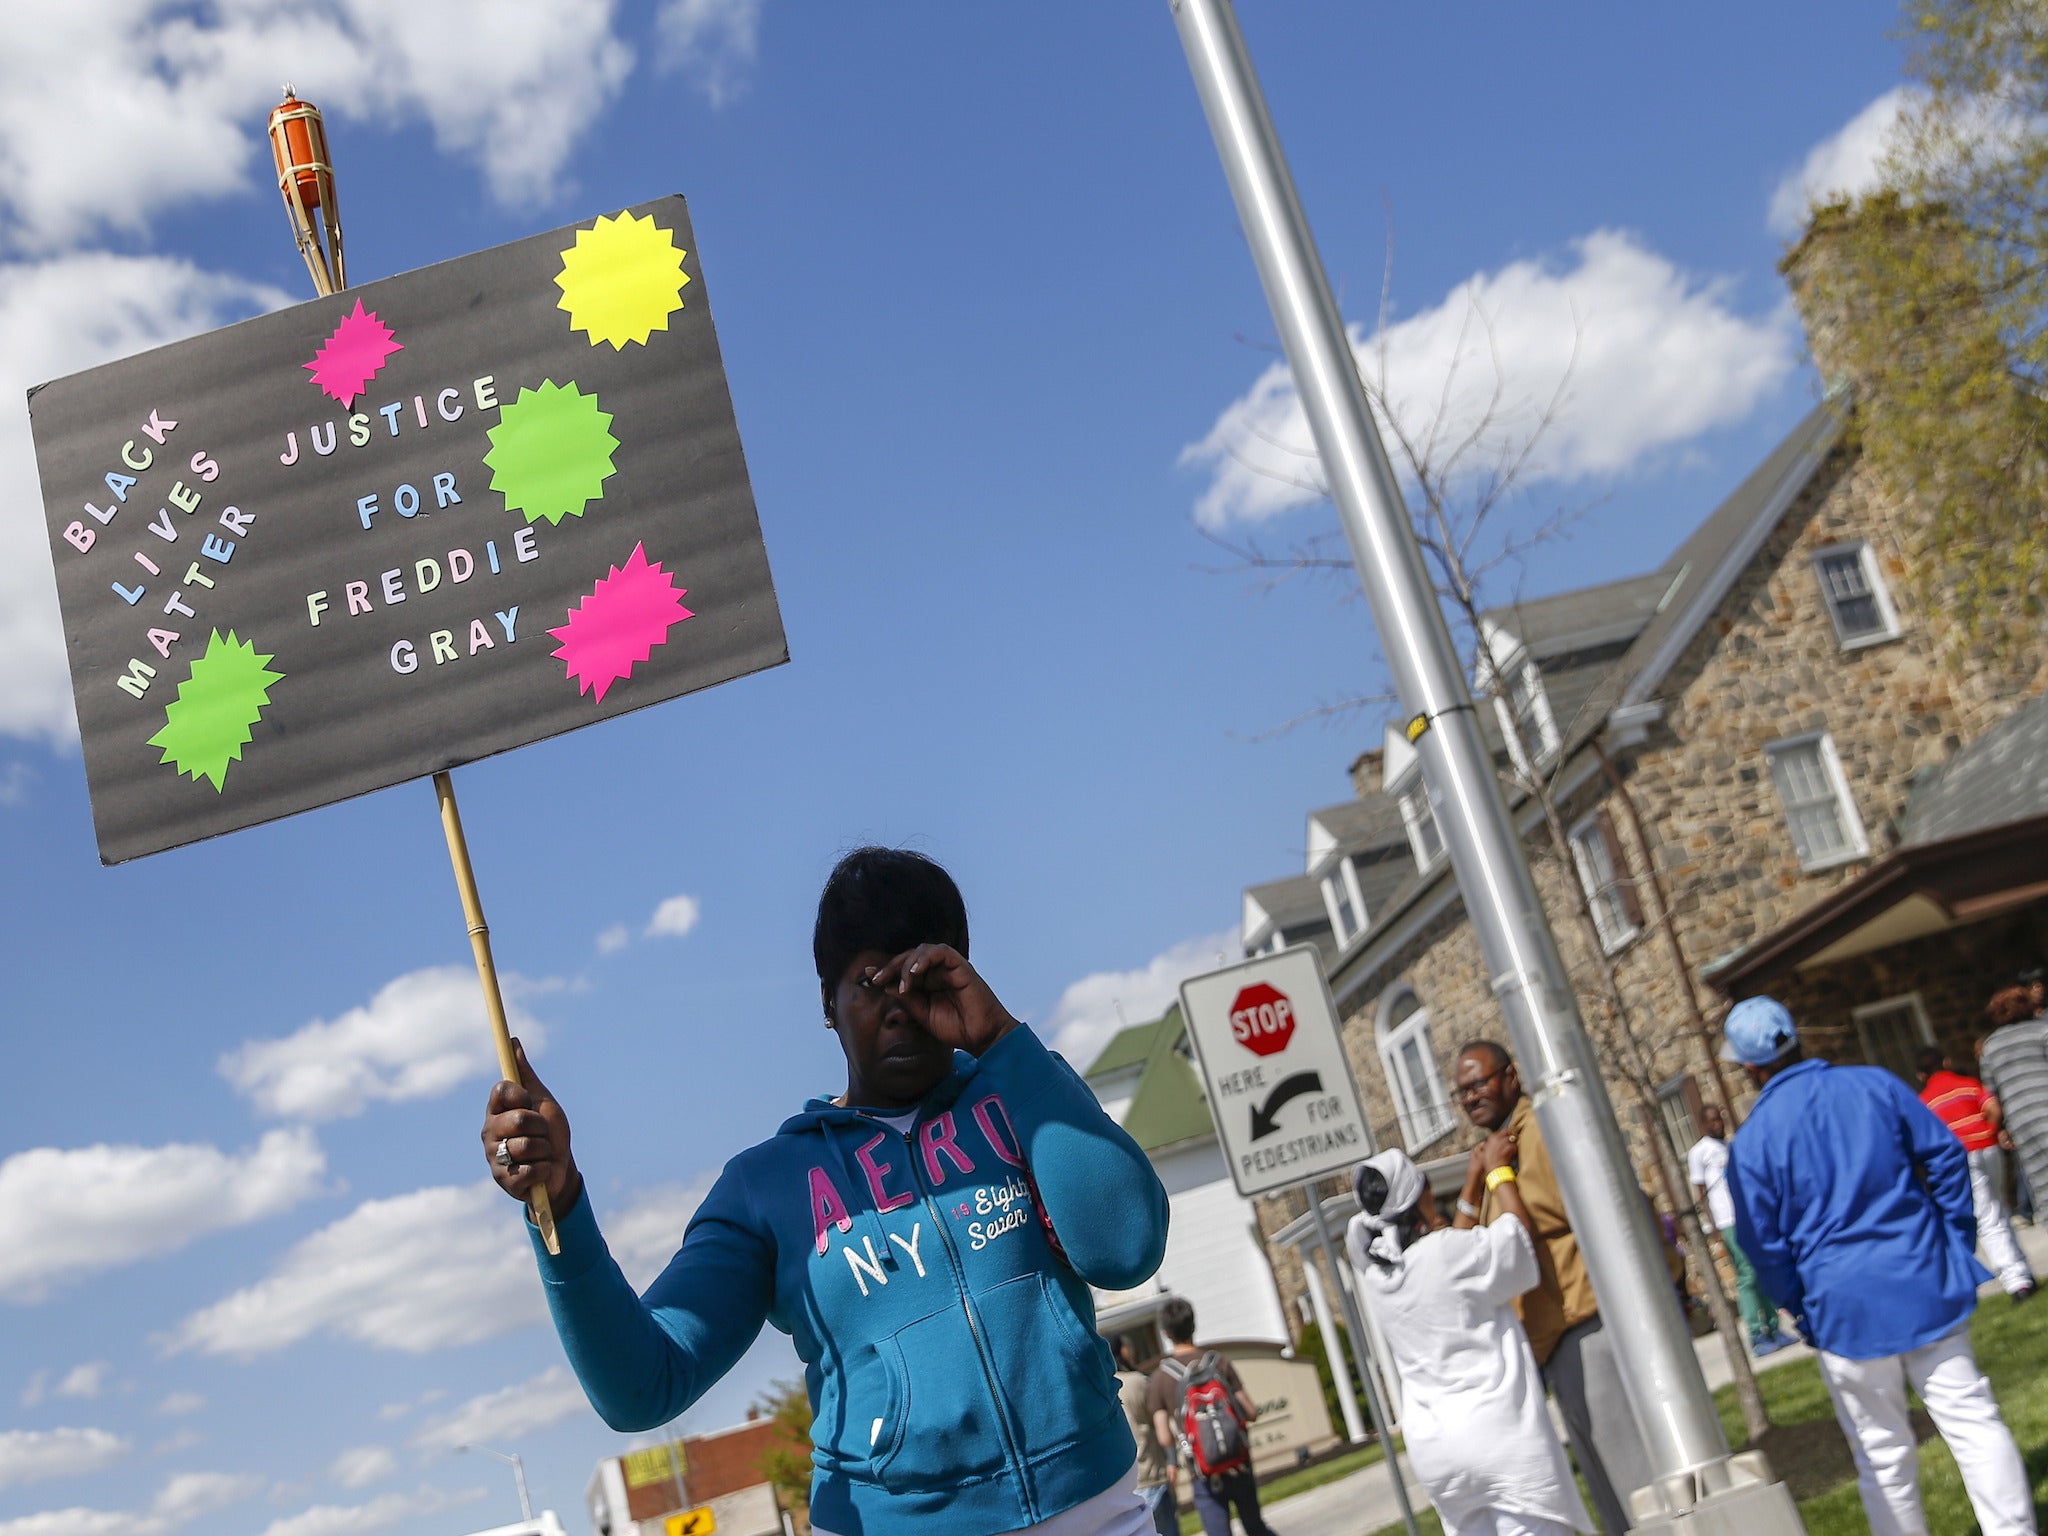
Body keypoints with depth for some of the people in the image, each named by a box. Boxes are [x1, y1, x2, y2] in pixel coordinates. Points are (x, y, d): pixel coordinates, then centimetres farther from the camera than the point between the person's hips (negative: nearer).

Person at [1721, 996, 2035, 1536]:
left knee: (1883, 1453, 9)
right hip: (1926, 1283, 3)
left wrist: (1803, 1311, 9)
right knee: (1971, 1416, 8)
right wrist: (1959, 1242, 12)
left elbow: (1764, 1244, -5)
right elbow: (1946, 1155, 5)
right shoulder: (1875, 1084, 1)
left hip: (1847, 1306, -3)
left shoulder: (1752, 1142, -8)